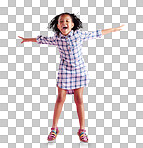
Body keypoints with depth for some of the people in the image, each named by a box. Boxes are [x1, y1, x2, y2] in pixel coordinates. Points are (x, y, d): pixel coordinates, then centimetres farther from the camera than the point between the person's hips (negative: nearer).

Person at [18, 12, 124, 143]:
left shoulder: (79, 34, -6)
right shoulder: (56, 39, -3)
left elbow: (96, 34, 4)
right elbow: (41, 39, 13)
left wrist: (114, 29, 10)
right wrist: (28, 39, 27)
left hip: (79, 70, 0)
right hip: (64, 71, 1)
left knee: (79, 99, 2)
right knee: (60, 99, 3)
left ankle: (82, 129, 15)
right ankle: (54, 128, 18)